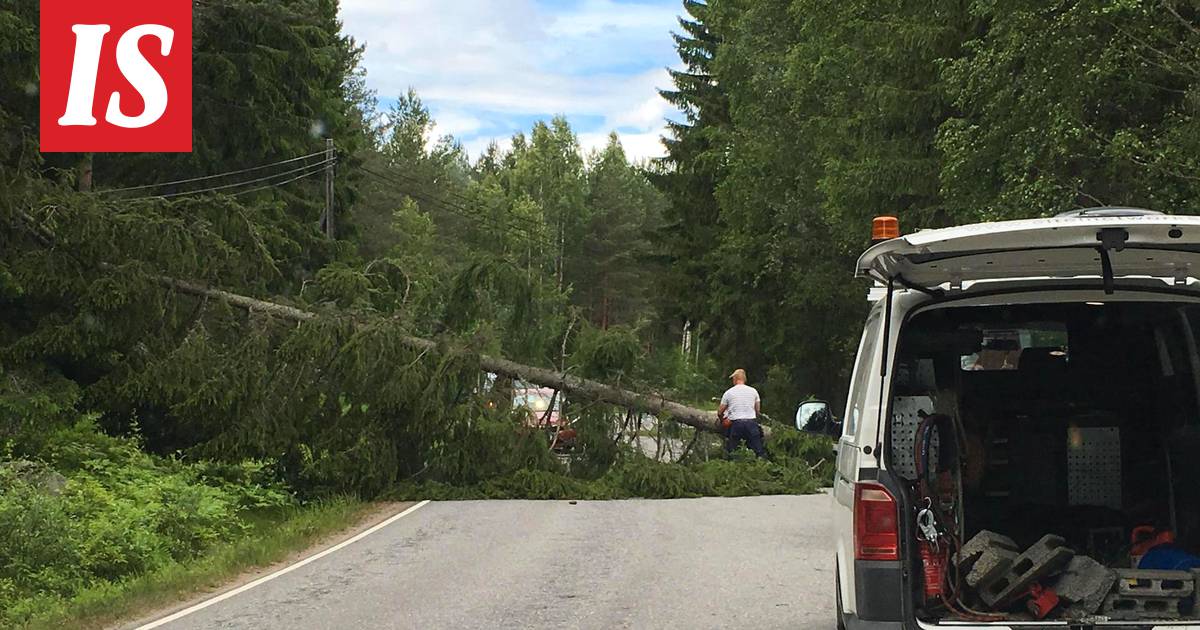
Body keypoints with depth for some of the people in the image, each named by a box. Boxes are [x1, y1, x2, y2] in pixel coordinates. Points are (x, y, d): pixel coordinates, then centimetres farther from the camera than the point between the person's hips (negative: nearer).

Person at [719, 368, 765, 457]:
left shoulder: (728, 392, 4)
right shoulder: (753, 391, 9)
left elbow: (719, 412, 9)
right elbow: (757, 410, 16)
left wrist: (723, 419, 30)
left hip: (735, 424, -1)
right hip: (751, 422, 1)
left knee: (729, 452, 6)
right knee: (759, 450, 3)